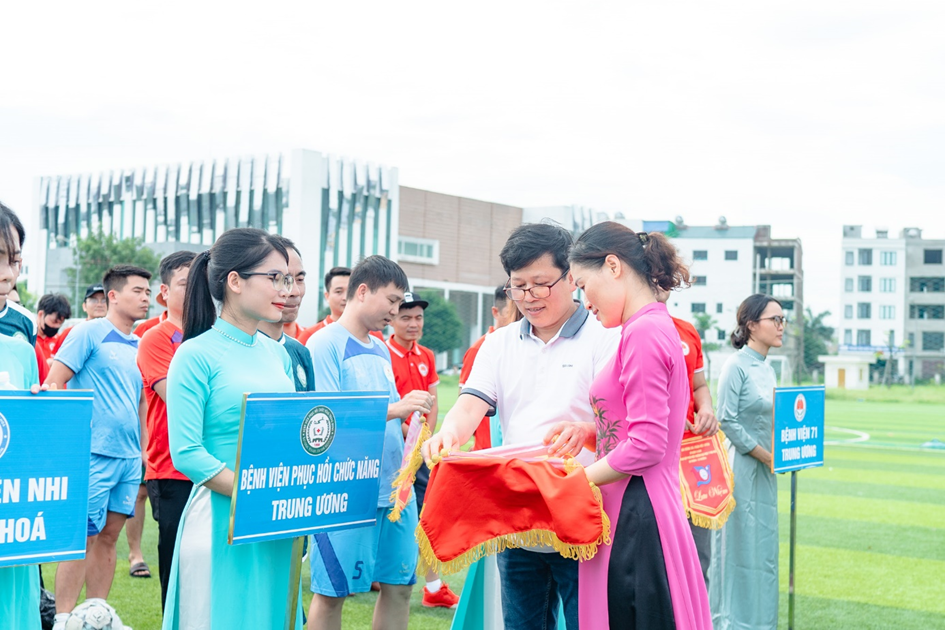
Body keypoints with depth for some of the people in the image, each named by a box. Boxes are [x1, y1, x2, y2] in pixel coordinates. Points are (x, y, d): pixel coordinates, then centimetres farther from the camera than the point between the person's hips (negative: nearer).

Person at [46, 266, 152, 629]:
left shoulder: (139, 346, 15)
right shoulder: (90, 333, -4)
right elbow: (53, 383, -9)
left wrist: (143, 448, 16)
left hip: (130, 457, 6)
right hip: (94, 453, -6)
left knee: (108, 537, 10)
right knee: (83, 537, -4)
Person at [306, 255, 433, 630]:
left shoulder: (381, 350, 16)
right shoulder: (325, 344, -7)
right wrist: (395, 409, -21)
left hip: (394, 484, 8)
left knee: (400, 585, 10)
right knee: (331, 593, 1)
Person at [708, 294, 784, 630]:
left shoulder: (767, 369, 13)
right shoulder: (736, 365, -12)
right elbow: (726, 420, -16)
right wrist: (764, 455, -14)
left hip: (764, 470, 8)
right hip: (741, 467, -8)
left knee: (763, 546, 11)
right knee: (740, 545, -3)